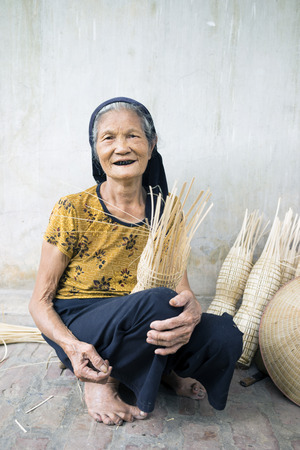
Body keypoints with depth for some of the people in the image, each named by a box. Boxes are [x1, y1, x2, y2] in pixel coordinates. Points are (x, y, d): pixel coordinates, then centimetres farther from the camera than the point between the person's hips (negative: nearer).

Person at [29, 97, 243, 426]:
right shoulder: (73, 211, -11)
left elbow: (182, 288, -5)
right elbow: (40, 301, -8)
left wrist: (191, 311, -31)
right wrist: (72, 346, -28)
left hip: (139, 327, 3)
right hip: (75, 326, -3)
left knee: (224, 337, -22)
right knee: (158, 301, -33)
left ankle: (162, 368, 6)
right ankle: (104, 379, -7)